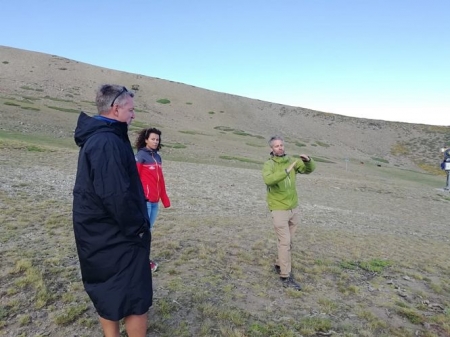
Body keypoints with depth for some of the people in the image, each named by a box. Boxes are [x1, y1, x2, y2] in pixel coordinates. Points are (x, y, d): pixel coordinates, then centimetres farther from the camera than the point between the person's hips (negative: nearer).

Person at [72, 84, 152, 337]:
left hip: (100, 234, 10)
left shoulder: (96, 137, 11)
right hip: (115, 236, -10)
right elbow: (116, 195, -30)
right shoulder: (107, 141, -23)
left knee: (108, 292, 21)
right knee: (135, 297, 4)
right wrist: (138, 228, -15)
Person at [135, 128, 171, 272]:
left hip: (155, 201, 7)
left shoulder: (157, 157, 13)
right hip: (145, 200, -7)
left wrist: (165, 199, 17)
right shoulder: (141, 155, -7)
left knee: (148, 229, 14)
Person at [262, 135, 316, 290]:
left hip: (293, 208, 6)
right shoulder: (269, 165, -13)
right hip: (279, 209, -6)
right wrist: (286, 171, -41)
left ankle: (279, 265, 37)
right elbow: (268, 180, -33)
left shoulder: (291, 161, 3)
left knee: (287, 241, 16)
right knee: (284, 242, -5)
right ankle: (286, 277, 4)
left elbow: (310, 169, 0)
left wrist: (308, 160, -20)